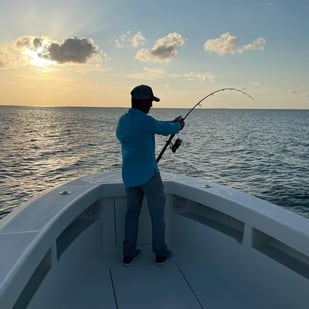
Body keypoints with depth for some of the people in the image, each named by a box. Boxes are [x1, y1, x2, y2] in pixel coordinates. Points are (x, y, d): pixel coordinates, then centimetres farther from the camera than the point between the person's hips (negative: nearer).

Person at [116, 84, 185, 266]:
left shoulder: (122, 121, 7)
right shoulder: (144, 121, -17)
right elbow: (165, 129, -3)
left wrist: (172, 123, 22)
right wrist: (178, 125, 19)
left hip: (129, 176, 7)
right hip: (148, 175, -7)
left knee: (132, 213, 15)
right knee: (157, 214, 8)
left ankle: (128, 254, 22)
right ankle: (161, 254, 20)